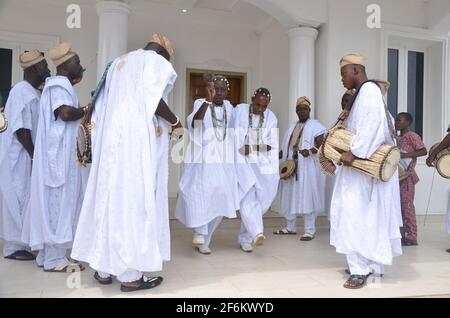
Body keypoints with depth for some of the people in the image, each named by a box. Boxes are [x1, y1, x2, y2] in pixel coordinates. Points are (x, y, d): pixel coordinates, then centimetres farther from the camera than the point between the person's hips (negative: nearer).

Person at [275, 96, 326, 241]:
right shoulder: (292, 127, 20)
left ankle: (310, 231, 1)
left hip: (307, 167, -7)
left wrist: (310, 151, -31)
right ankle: (291, 227, 23)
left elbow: (321, 144, -13)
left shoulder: (315, 125, -1)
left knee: (307, 196, -6)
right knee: (291, 196, 11)